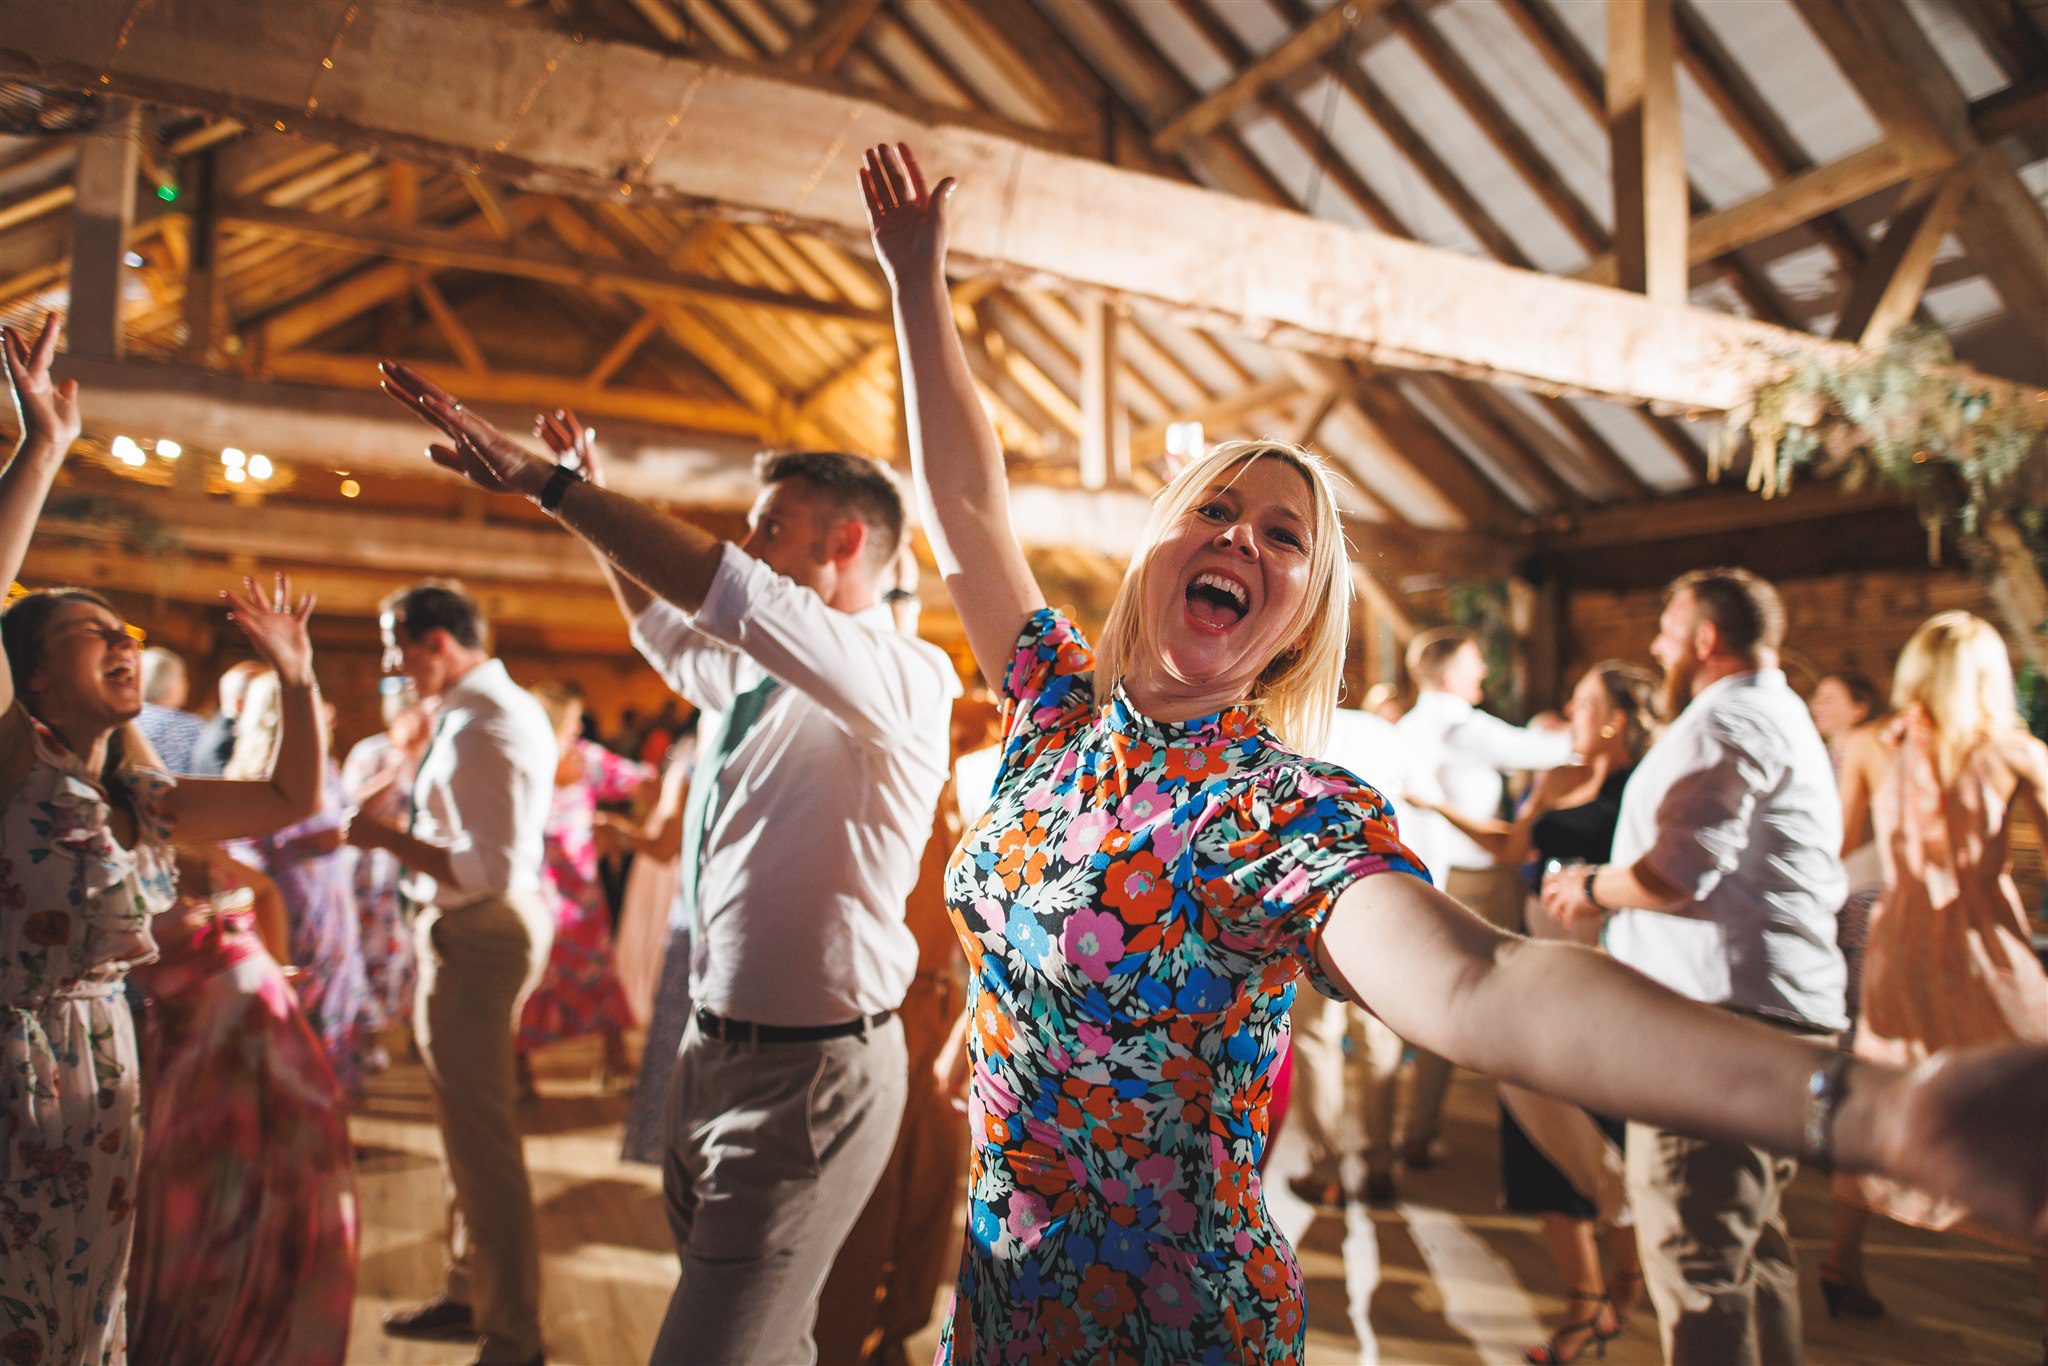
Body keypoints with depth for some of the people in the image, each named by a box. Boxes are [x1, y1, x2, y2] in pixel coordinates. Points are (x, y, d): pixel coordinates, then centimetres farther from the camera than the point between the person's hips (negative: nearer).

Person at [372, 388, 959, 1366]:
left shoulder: (907, 678, -16)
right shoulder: (756, 676, 10)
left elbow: (732, 594, -30)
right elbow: (667, 629, 32)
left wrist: (544, 479, -24)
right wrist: (592, 508, 26)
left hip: (808, 1074, -8)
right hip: (713, 1053, 9)